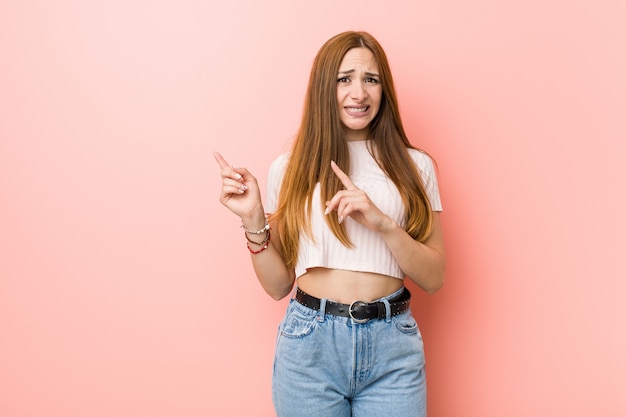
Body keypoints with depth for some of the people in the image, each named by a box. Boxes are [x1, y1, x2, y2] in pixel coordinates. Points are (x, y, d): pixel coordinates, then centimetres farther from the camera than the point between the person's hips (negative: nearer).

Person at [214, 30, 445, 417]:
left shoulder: (415, 165, 3)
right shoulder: (290, 168, 3)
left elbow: (434, 278, -1)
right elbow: (278, 285, 5)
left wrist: (383, 223, -16)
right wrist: (254, 221, -10)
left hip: (392, 346, 0)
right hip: (310, 343, 0)